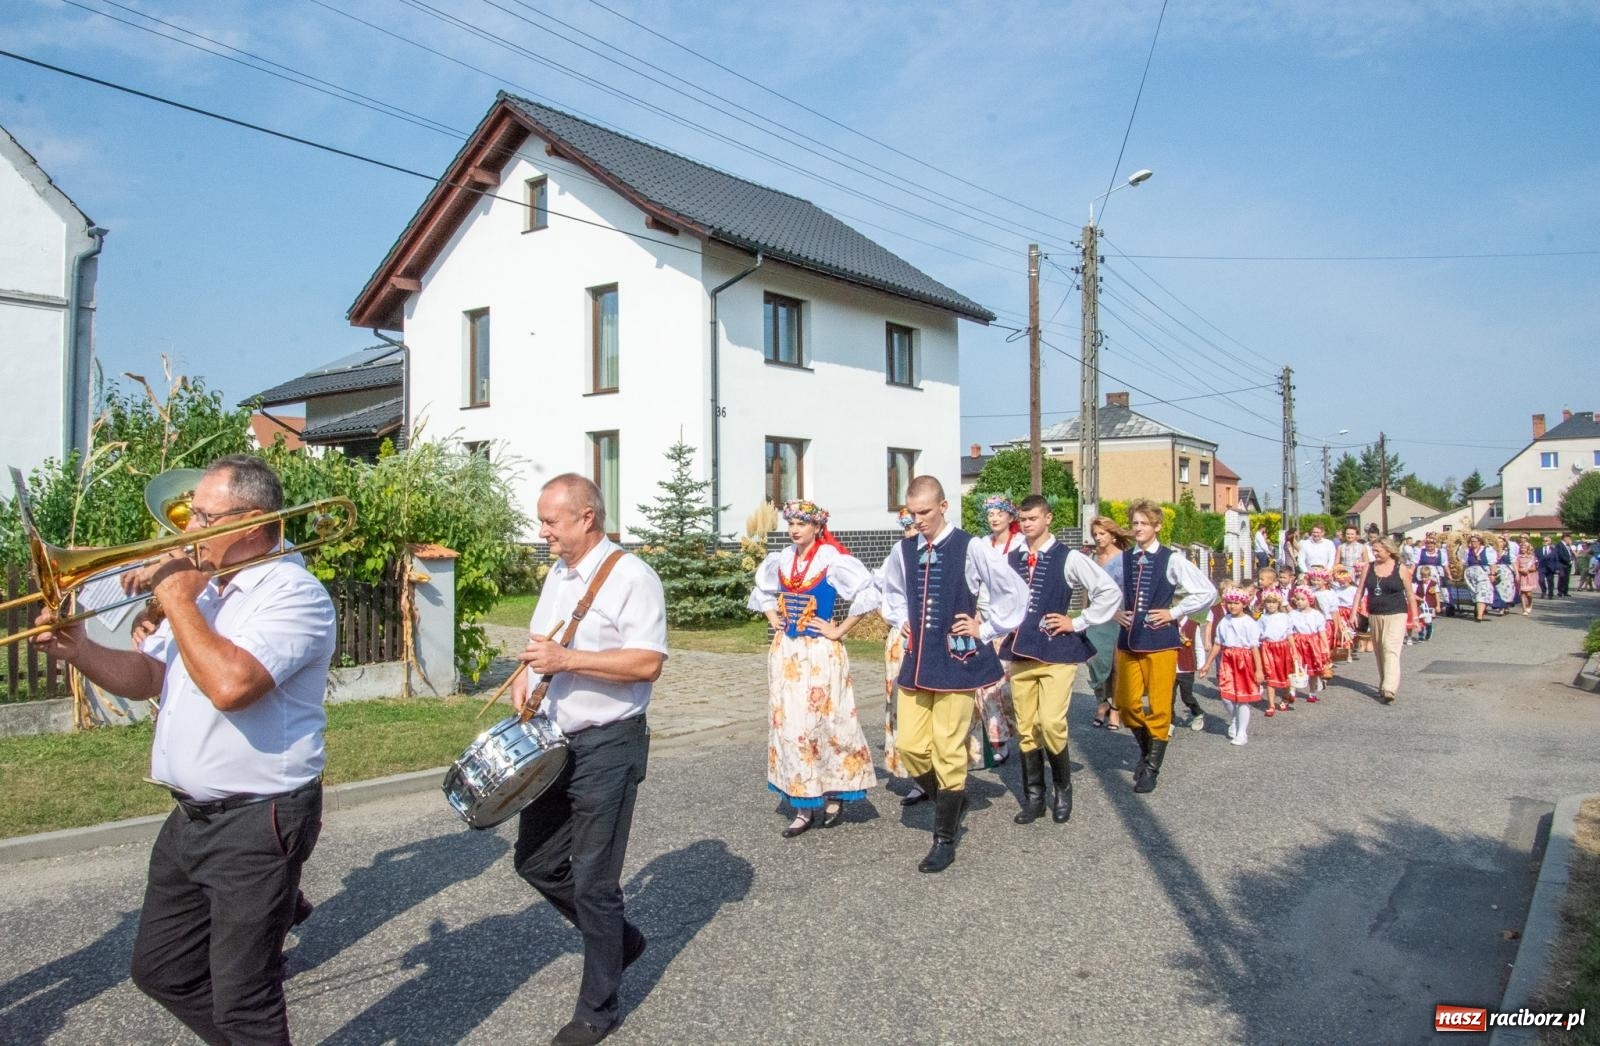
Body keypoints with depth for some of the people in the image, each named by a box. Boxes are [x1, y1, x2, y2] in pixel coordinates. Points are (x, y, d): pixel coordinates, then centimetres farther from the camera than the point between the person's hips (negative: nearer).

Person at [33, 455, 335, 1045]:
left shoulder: (293, 593, -18)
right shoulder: (204, 589, 13)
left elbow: (229, 684, -33)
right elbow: (145, 677, 15)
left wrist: (177, 600, -20)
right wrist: (79, 651, -4)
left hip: (255, 823, -9)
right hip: (190, 817, 10)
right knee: (161, 972, 21)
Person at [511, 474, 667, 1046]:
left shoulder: (631, 576, -16)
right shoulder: (558, 572, 10)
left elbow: (648, 663, -23)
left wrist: (567, 659, -27)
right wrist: (525, 676, 3)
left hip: (607, 747, -8)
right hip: (553, 741, 9)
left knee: (593, 882, 2)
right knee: (535, 862, 16)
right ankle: (620, 938, 38)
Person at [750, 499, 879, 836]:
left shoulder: (832, 560, -12)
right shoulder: (780, 560, 6)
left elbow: (868, 595, -20)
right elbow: (762, 590, 25)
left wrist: (839, 631, -15)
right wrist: (773, 620, 11)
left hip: (820, 653, -6)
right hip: (786, 652, 6)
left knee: (824, 723, 2)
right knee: (789, 725, 5)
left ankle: (834, 794, 23)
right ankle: (803, 806, 13)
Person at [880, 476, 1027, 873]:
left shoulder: (970, 548, -10)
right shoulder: (904, 551, 6)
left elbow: (1016, 592, -5)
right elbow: (891, 589, 27)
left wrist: (986, 630, -3)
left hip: (956, 661, -5)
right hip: (916, 661, 5)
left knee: (948, 750, 0)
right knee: (909, 745, 4)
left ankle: (945, 839, 15)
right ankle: (951, 801, 32)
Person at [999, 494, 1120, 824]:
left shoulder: (1069, 559, -4)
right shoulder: (1010, 560, 8)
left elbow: (1111, 592, -6)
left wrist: (1078, 623, -7)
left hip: (1057, 652, -4)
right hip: (1020, 652, 4)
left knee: (1051, 723, -13)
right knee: (1026, 728, 6)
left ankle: (1063, 790, 11)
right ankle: (1033, 797, 18)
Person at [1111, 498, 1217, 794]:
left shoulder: (1171, 560, -5)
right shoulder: (1123, 561, 6)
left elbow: (1207, 591, -5)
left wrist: (1174, 612, -7)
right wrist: (1115, 612, 5)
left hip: (1160, 641, -4)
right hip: (1127, 640, 4)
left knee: (1159, 707, 0)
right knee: (1127, 703, 6)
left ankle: (1152, 767, 12)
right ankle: (1146, 750, 31)